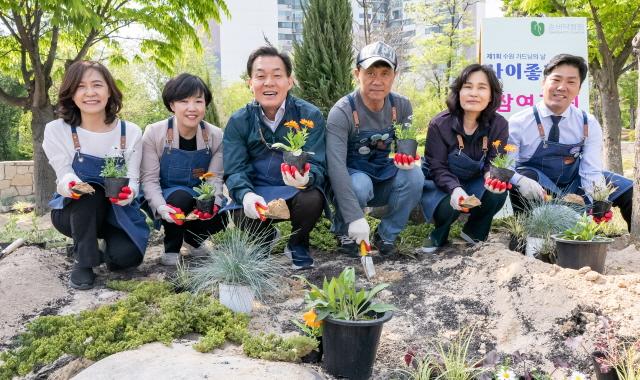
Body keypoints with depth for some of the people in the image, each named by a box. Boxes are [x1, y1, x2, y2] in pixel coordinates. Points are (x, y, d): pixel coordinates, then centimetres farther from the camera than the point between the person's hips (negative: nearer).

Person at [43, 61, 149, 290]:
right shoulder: (56, 130, -11)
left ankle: (108, 247, 14)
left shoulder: (130, 132, -8)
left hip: (118, 209, 1)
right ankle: (83, 262, -15)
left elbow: (132, 179, -9)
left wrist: (128, 192, -35)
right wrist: (71, 184, -40)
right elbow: (64, 176, -14)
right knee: (90, 191, -36)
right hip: (74, 210, -1)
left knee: (127, 256, -25)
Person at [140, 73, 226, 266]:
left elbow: (215, 178, -7)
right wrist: (161, 207, -32)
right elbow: (149, 179, -14)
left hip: (199, 200, 3)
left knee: (220, 214, -26)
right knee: (181, 196, -35)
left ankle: (193, 239, 10)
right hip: (167, 199, -2)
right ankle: (172, 247, -6)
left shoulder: (216, 136, -7)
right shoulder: (154, 133, -14)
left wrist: (213, 202, -28)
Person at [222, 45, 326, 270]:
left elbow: (316, 165, -14)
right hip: (257, 193, 1)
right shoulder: (238, 122, -3)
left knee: (311, 199, -33)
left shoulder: (310, 116, -8)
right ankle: (267, 237, 13)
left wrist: (306, 178, -40)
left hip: (296, 192, -1)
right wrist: (246, 194, -33)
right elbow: (234, 171, -9)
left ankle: (298, 246, 4)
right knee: (243, 217, -29)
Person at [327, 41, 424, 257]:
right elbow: (336, 166, -32)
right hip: (352, 179, -4)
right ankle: (343, 232, -4)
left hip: (385, 179, 4)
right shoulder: (342, 112, -23)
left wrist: (408, 158, -24)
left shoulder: (402, 106, -8)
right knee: (360, 184, -36)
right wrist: (355, 217, -41)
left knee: (414, 176, -25)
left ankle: (387, 235, -4)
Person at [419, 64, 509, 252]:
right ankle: (439, 235, 4)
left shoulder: (499, 125, -13)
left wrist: (493, 177, -36)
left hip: (474, 184, 3)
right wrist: (455, 189, -41)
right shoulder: (439, 124, -21)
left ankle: (474, 232, 3)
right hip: (441, 184, -3)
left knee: (497, 191, -28)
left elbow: (494, 162, -10)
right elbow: (438, 168, -20)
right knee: (448, 206, -34)